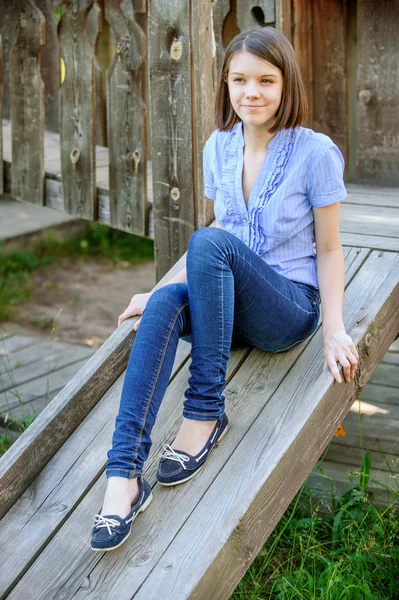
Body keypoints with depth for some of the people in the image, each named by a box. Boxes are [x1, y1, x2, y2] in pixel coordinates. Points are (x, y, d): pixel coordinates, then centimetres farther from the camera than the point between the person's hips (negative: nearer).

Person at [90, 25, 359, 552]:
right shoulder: (220, 148, 7)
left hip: (290, 308, -4)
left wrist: (334, 328, -17)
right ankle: (124, 474, -41)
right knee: (166, 303, -31)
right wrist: (162, 289, 7)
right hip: (228, 304, 4)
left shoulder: (315, 153, -8)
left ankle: (205, 411, -27)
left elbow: (329, 249, -4)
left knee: (208, 242, -33)